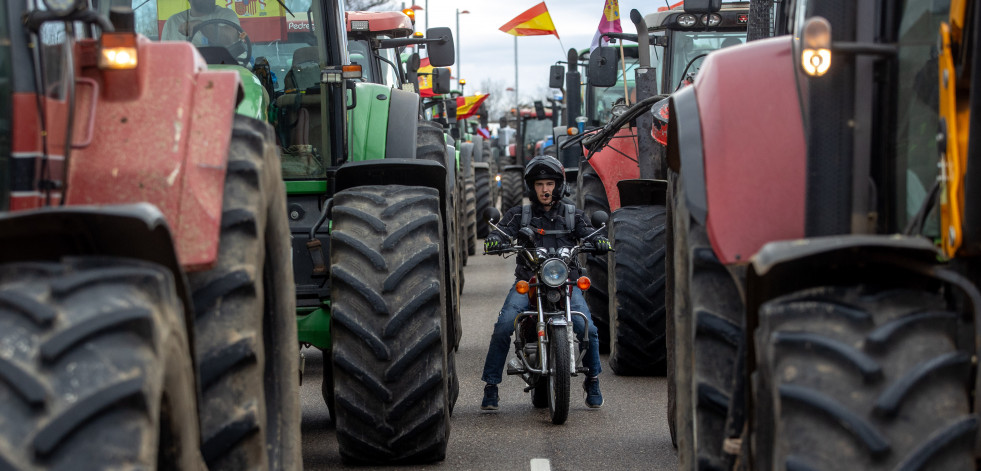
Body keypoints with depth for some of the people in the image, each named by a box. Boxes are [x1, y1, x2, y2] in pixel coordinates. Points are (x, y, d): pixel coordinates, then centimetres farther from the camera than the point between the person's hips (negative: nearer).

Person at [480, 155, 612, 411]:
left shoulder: (572, 214, 14)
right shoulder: (519, 214, 11)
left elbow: (587, 232, 0)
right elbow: (504, 230, -5)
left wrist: (599, 241, -24)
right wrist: (493, 240, -30)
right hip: (528, 281, 0)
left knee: (586, 328, -20)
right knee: (503, 327, -21)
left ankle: (592, 380, 7)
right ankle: (491, 385, -7)